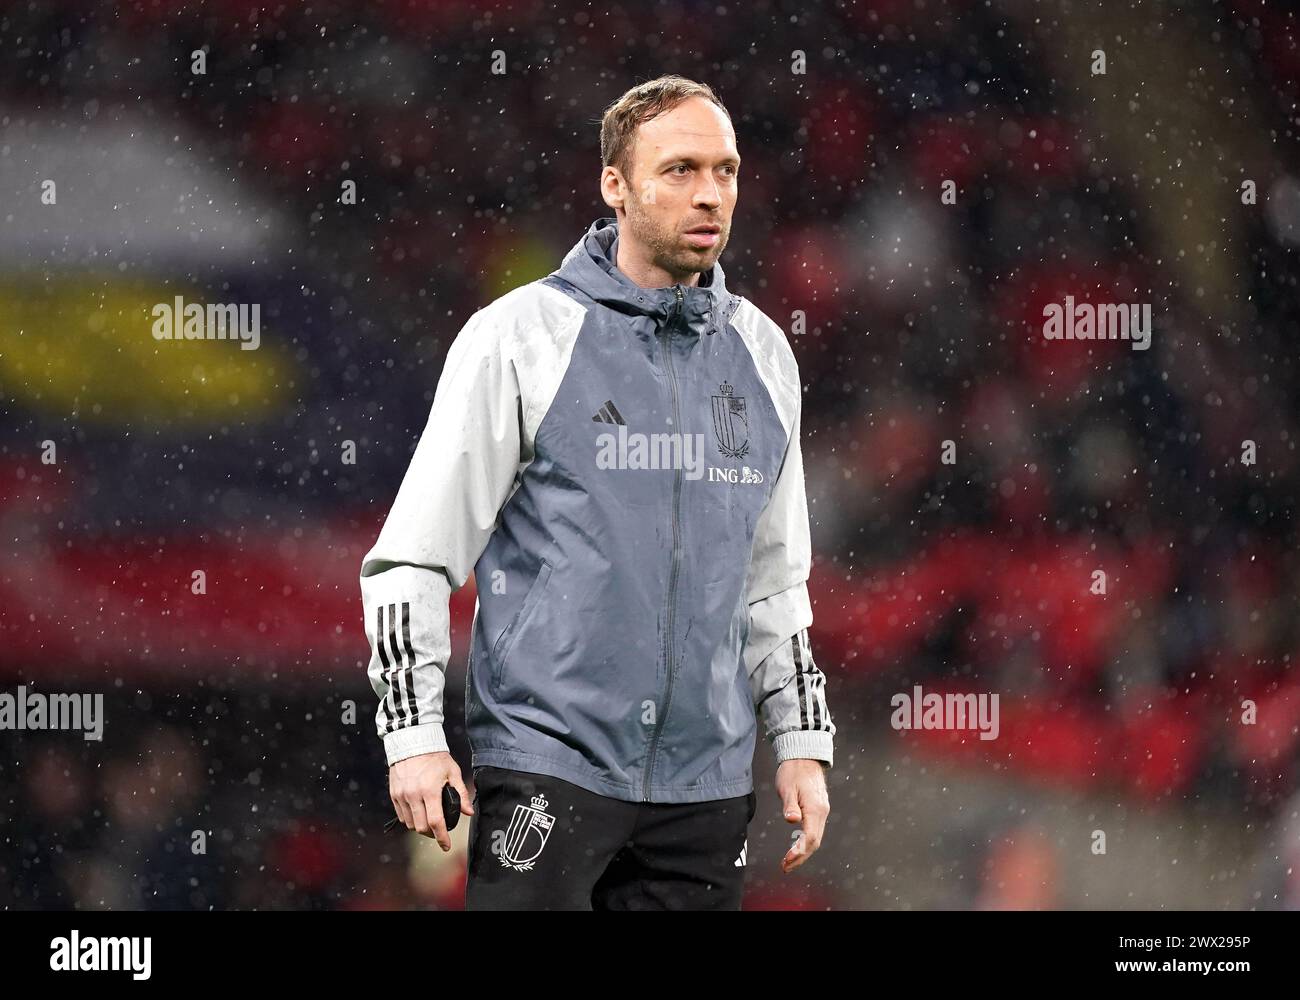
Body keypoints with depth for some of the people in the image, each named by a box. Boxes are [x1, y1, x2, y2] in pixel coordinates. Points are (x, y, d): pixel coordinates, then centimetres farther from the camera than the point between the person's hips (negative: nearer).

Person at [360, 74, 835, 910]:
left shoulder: (760, 354, 13)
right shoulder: (522, 337, -3)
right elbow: (411, 557, -2)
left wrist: (803, 743, 16)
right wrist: (412, 730, -10)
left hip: (705, 781, 5)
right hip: (547, 766, -5)